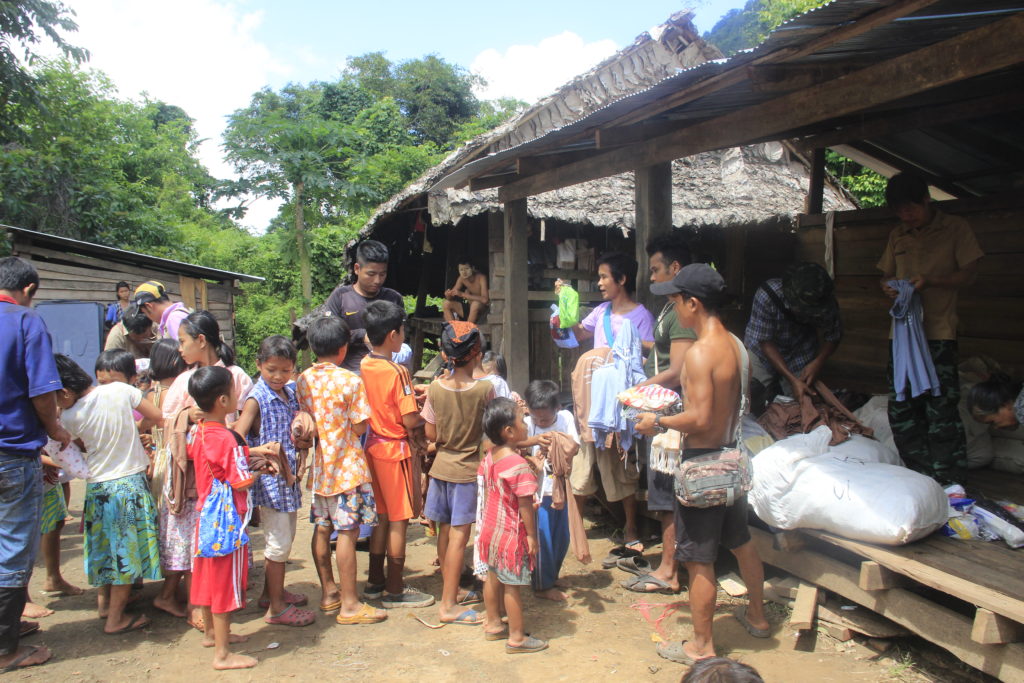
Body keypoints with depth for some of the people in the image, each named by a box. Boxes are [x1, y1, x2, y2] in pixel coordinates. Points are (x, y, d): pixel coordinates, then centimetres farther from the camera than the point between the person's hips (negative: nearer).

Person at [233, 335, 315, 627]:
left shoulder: (292, 392, 6)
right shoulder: (256, 399, -14)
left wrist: (300, 463, 8)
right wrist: (260, 451, -38)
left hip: (289, 477, 7)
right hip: (269, 480, -7)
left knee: (285, 538, 18)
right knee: (279, 543, -1)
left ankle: (271, 592, 36)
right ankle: (276, 608, 12)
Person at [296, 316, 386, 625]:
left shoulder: (302, 380, 3)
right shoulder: (350, 381, -14)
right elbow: (360, 427, -12)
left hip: (318, 466, 7)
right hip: (346, 467, -6)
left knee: (322, 529, 14)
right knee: (347, 533, -1)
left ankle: (328, 592, 27)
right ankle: (349, 604, 5)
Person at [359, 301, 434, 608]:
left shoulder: (364, 366, 1)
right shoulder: (397, 371, -20)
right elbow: (411, 421, -21)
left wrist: (411, 392, 11)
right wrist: (424, 418, -1)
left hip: (374, 445, 8)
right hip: (398, 449, -7)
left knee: (382, 517, 19)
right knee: (399, 522, 4)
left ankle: (375, 582, 29)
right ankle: (394, 591, 14)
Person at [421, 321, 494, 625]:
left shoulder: (435, 388, -6)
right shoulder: (485, 389, -16)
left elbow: (431, 435, -1)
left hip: (441, 466, 4)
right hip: (468, 469, -4)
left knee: (445, 530, 14)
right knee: (459, 535, 0)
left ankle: (451, 591, 30)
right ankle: (449, 605, 5)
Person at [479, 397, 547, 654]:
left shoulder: (489, 457, 1)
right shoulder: (518, 465, -25)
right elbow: (525, 505, -22)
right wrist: (532, 536, -14)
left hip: (491, 529, 8)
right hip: (512, 534, -8)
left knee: (493, 577, 20)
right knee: (512, 586, 3)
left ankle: (493, 625, 34)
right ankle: (516, 637, 15)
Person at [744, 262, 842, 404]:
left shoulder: (826, 303, -26)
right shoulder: (766, 296, -35)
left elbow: (833, 336, -8)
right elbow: (765, 343, -28)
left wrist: (818, 362, -26)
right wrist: (792, 380, -33)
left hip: (800, 354, 2)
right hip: (764, 351, -2)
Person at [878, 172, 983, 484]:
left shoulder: (956, 228, 3)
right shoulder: (898, 235, 17)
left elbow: (968, 273, -2)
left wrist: (930, 281, -18)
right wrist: (888, 287, -1)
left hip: (938, 332, -5)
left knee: (941, 408, -9)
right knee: (900, 409, 4)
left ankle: (949, 484, -2)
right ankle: (919, 479, 14)